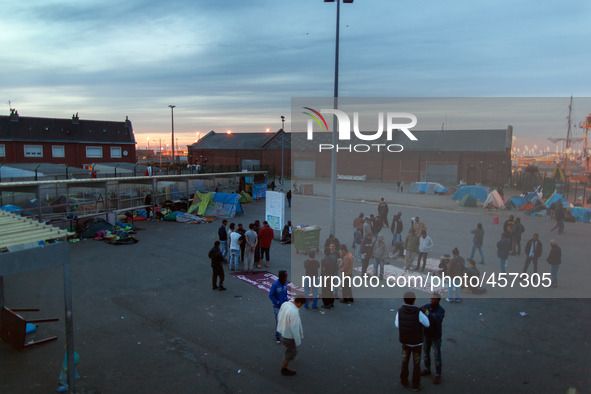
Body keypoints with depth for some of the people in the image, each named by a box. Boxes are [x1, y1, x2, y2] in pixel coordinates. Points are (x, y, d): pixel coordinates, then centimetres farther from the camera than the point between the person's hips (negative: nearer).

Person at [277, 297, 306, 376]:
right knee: (289, 353, 15)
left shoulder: (285, 304, -11)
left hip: (282, 331, 9)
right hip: (289, 336, -9)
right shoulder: (294, 312, -36)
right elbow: (294, 328, -28)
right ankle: (284, 370, 35)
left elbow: (279, 316, 5)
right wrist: (298, 341, -15)